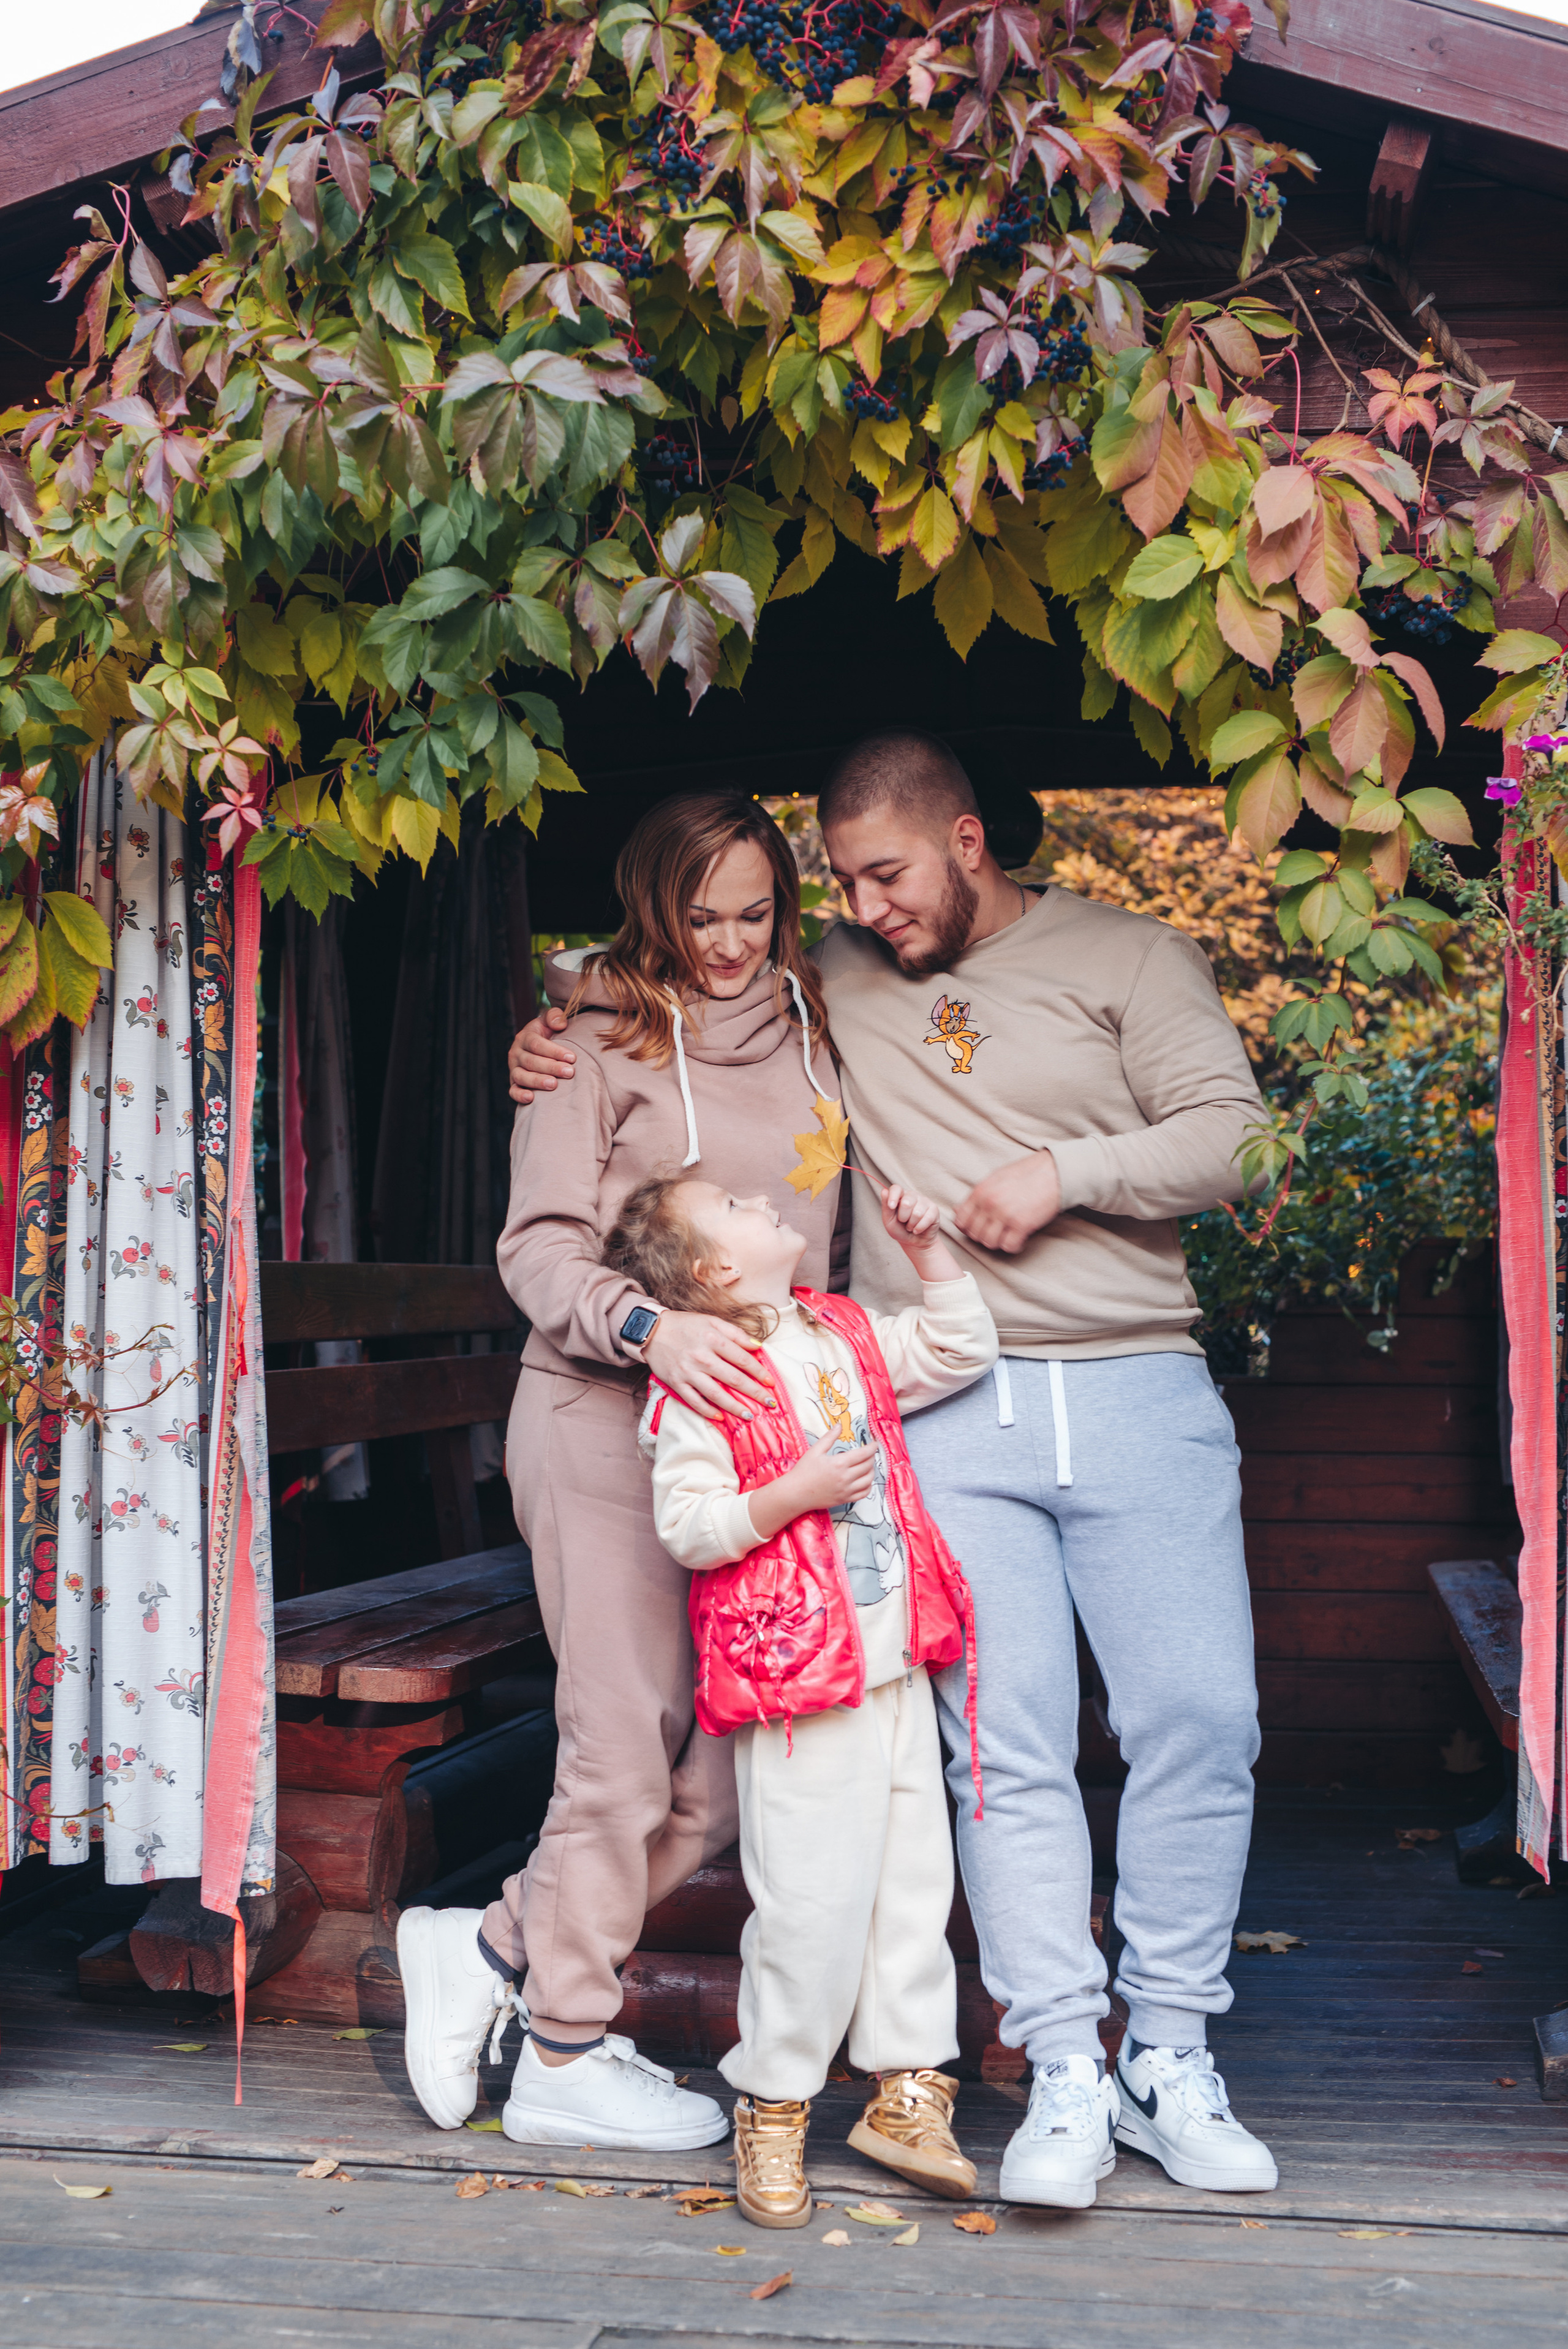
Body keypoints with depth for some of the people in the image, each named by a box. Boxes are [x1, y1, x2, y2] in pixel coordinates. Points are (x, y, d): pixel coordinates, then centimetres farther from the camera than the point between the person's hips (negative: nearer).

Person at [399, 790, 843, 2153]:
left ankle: (493, 1951, 22)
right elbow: (540, 1245, -7)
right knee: (629, 1742, -2)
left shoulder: (808, 1028, 15)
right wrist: (650, 1326, -24)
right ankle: (565, 2057, 16)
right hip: (611, 1416, -6)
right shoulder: (603, 1037, -1)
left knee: (734, 1759, 4)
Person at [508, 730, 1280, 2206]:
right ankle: (1065, 2078, 4)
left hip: (1137, 1393, 0)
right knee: (1006, 1741, -6)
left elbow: (1232, 1138, 1)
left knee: (1200, 1721, -3)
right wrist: (563, 1041, 12)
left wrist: (1062, 1170, -10)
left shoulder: (1126, 959, 7)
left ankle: (1171, 2061, 11)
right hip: (946, 1409, 1)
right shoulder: (829, 982, 14)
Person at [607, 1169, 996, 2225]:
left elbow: (962, 1353, 21)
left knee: (915, 1878, 11)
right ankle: (772, 2109, 15)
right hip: (798, 1678, -7)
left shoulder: (849, 1337, 12)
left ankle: (909, 2092, 23)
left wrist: (929, 1249, 11)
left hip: (897, 1668, 7)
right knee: (814, 1900, -3)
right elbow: (687, 1527, -14)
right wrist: (797, 1490, -24)